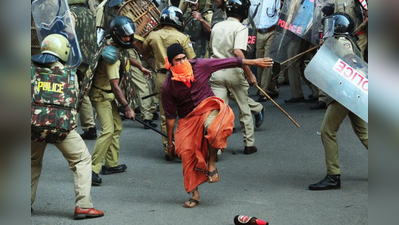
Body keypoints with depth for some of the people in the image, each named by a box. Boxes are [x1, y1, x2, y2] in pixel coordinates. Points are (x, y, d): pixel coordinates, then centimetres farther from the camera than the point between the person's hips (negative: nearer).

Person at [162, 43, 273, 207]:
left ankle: (211, 163, -9)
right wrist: (170, 142, 2)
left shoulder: (200, 66, -11)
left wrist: (254, 62, 5)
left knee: (213, 128, -35)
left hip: (208, 109, -1)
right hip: (188, 119, 1)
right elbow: (170, 115, -2)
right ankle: (195, 194, 11)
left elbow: (230, 62, -1)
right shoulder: (168, 86, -11)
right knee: (186, 152, -7)